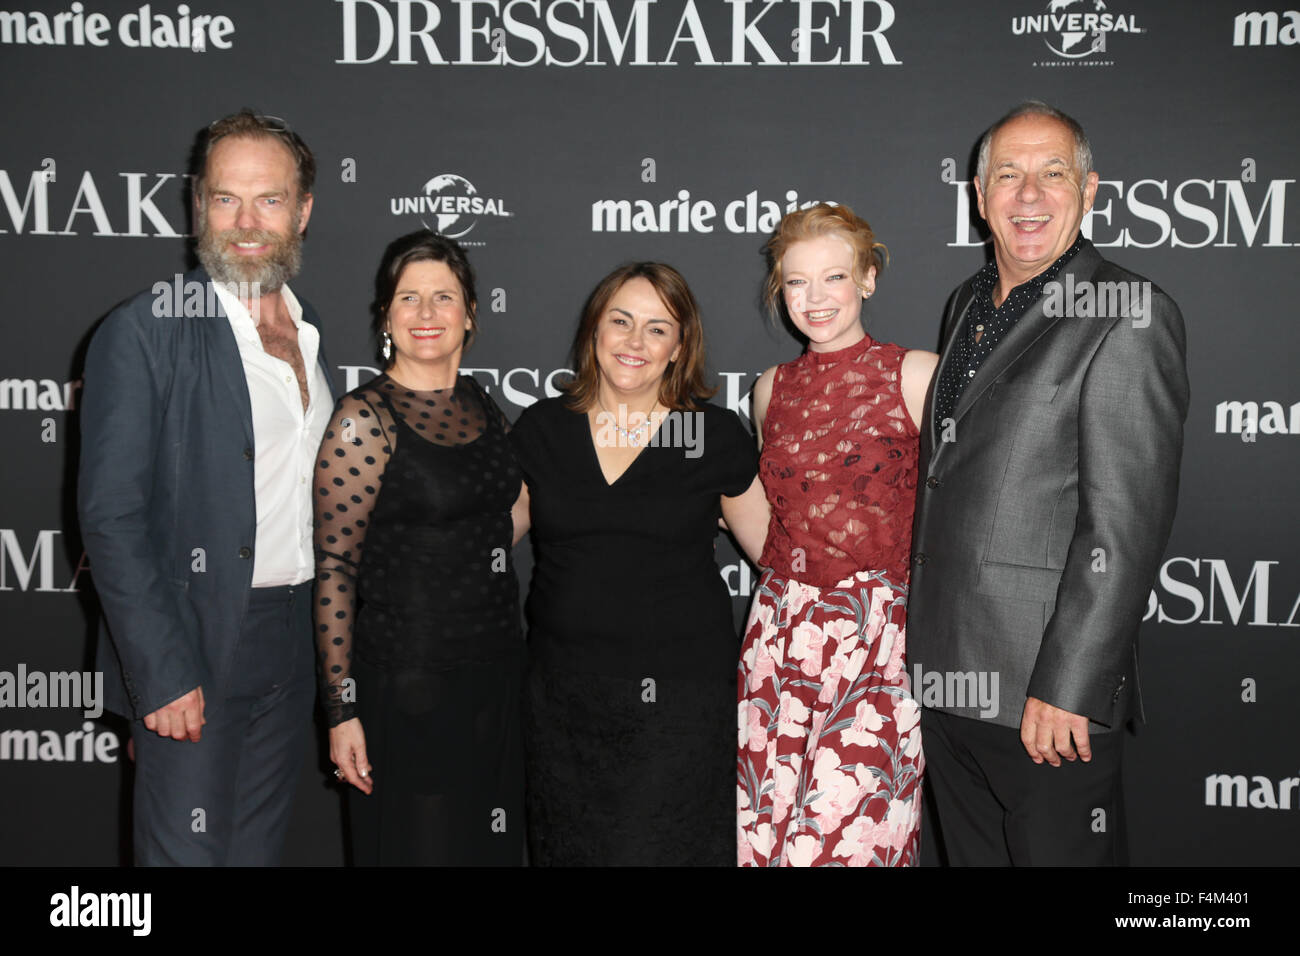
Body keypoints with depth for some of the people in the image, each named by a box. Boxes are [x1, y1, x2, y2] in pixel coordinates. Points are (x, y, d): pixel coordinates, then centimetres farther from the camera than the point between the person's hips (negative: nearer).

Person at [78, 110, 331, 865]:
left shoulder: (311, 334, 10)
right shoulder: (145, 333, -12)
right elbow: (111, 515, -15)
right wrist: (161, 673, -19)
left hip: (292, 652, 6)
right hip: (190, 657, -6)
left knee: (259, 850, 17)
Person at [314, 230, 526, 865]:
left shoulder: (482, 406, 8)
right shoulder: (364, 419, -12)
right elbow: (334, 570, -13)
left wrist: (505, 656, 17)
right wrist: (342, 710, -15)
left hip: (495, 676, 6)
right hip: (406, 685, -6)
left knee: (489, 846, 17)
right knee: (416, 844, 7)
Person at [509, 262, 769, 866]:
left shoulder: (715, 436, -2)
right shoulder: (540, 430, 3)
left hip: (677, 694, -2)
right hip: (563, 692, 3)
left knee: (662, 846, 0)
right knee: (568, 846, 12)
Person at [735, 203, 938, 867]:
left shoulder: (916, 375, -2)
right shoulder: (772, 389, 12)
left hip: (878, 637, -4)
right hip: (781, 638, 4)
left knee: (851, 832, -9)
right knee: (764, 831, 5)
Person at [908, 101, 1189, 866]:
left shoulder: (1129, 316, -11)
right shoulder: (969, 303, 14)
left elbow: (1127, 523, -17)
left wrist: (1066, 687, -20)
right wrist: (929, 649, 16)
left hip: (1051, 695, -7)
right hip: (948, 679, 7)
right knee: (970, 856, 19)